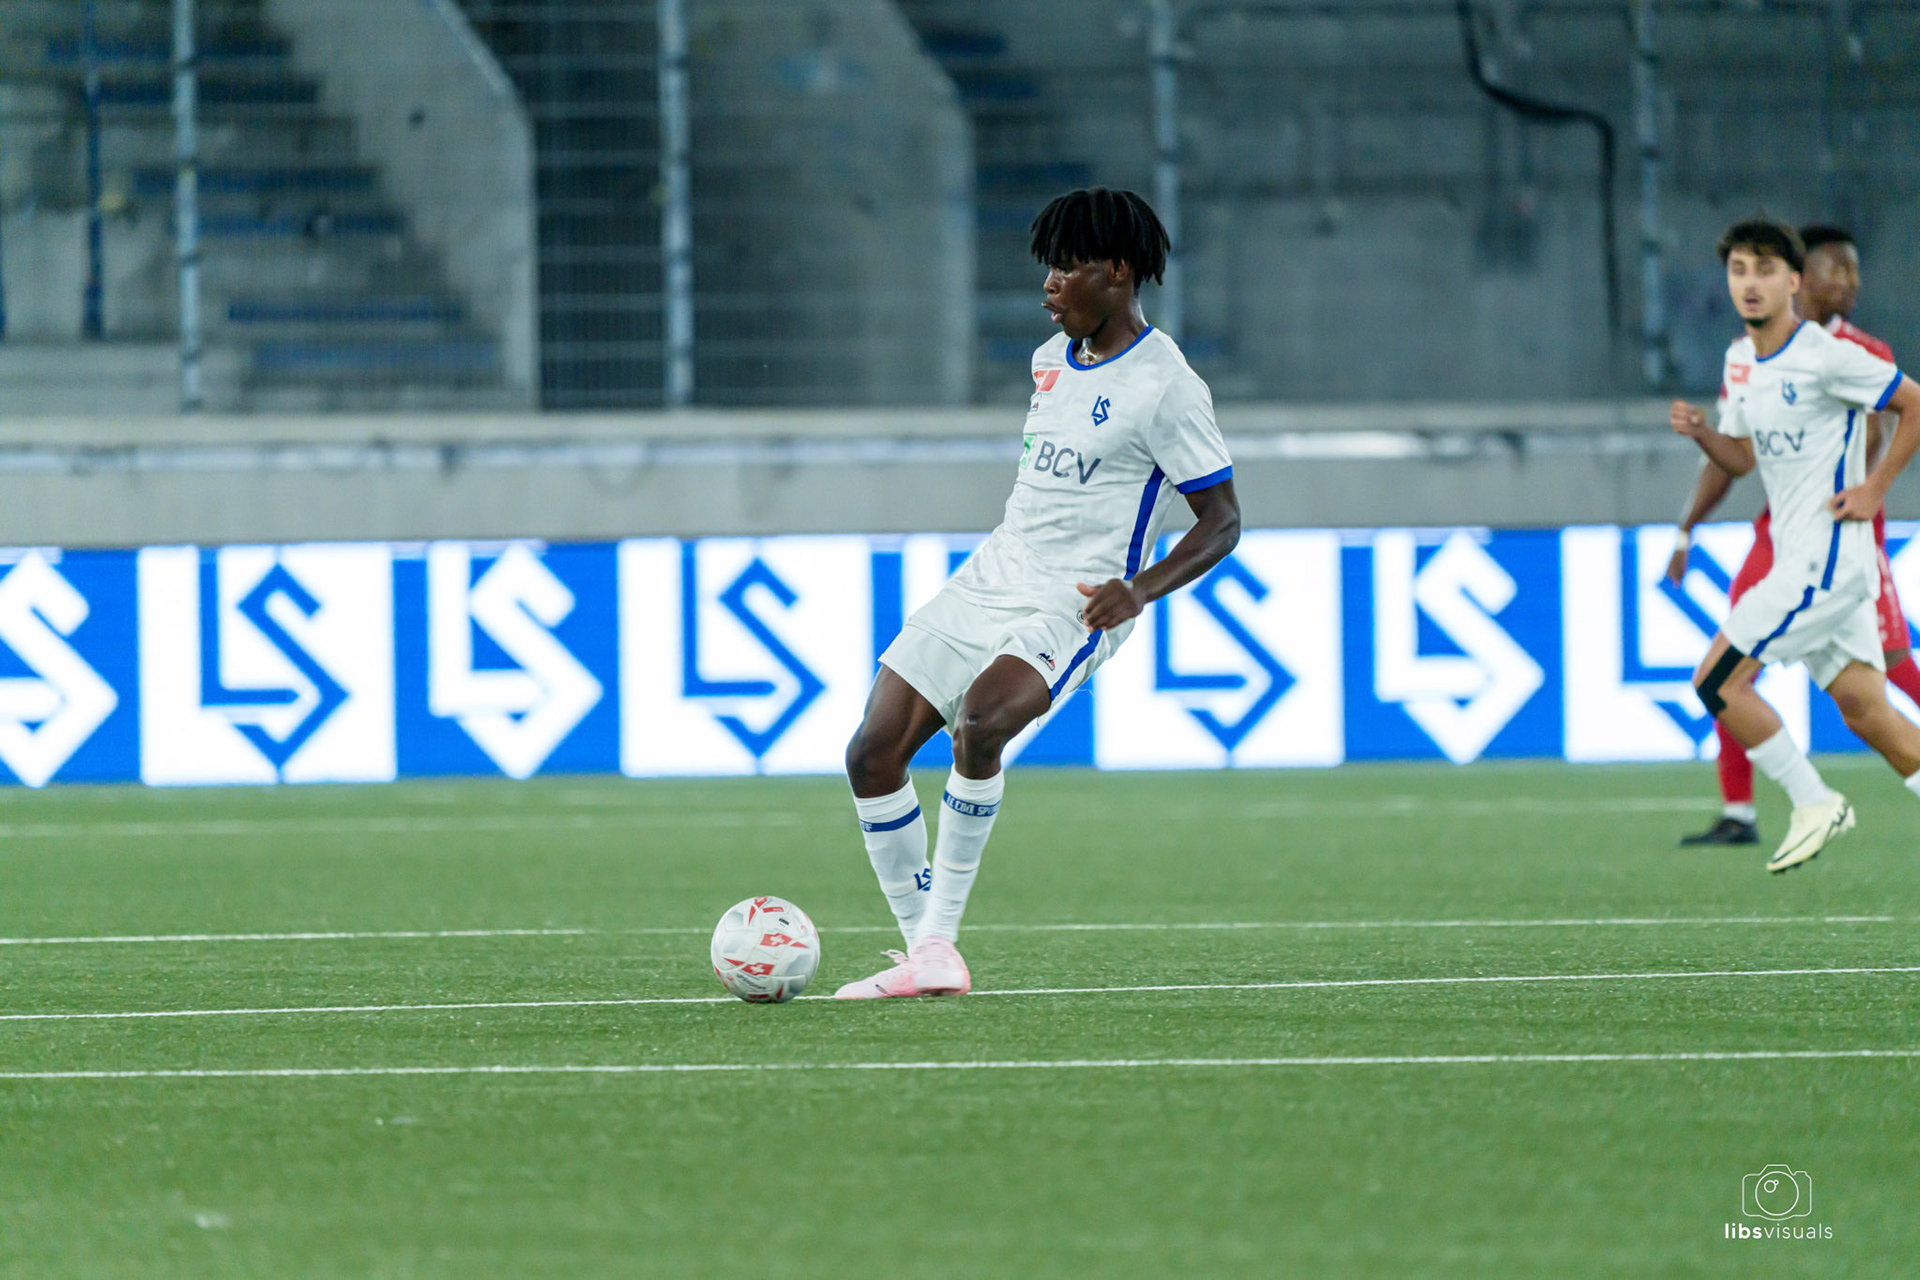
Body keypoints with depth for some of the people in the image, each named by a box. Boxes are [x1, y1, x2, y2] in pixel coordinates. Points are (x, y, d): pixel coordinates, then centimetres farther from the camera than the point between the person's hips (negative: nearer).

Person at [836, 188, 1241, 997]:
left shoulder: (1164, 386, -12)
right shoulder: (1052, 359, 12)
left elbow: (1222, 520, -10)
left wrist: (1141, 589, -24)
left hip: (1076, 602, -8)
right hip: (991, 578, 8)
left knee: (979, 722, -34)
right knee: (873, 753, -3)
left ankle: (939, 938, -22)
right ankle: (925, 956, 6)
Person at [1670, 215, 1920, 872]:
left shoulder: (1825, 356, -13)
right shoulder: (1740, 362, 12)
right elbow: (1743, 458, 22)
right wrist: (1700, 431, 1)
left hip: (1829, 554, -8)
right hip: (1799, 556, 8)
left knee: (1716, 681, -10)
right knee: (1865, 712, 6)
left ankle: (1815, 803, 0)